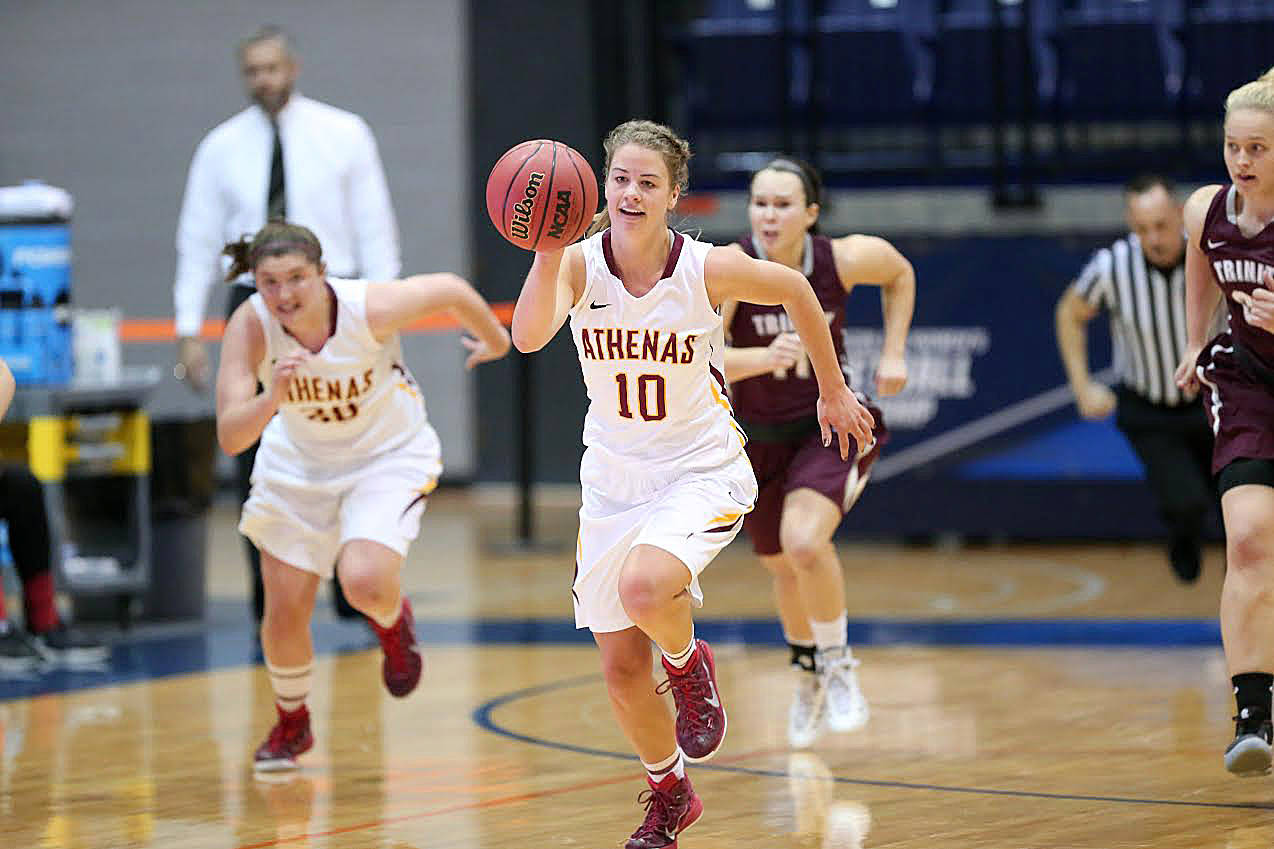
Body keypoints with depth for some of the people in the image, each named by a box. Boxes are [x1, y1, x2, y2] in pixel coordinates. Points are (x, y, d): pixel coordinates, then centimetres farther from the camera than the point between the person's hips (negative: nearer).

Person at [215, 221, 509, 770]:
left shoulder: (369, 308, -31)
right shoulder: (250, 327, -26)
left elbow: (450, 290, -11)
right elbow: (230, 437, -31)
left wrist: (496, 341, 7)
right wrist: (274, 397, -51)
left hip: (389, 456, -2)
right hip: (299, 464, 2)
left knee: (364, 581, -26)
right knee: (283, 616, 4)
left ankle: (392, 622, 13)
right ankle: (292, 725, 34)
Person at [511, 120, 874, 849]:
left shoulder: (709, 269, -17)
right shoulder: (580, 262, -14)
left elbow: (796, 291, 3)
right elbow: (530, 336, -33)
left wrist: (834, 392, 10)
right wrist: (548, 250, -46)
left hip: (703, 471, -3)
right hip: (614, 477, 3)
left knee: (644, 585, -34)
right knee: (622, 672, 7)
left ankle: (690, 665, 2)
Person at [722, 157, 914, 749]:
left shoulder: (843, 259, -18)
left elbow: (899, 273, 6)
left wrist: (894, 353, -3)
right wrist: (764, 357, -53)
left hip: (831, 426, -2)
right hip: (757, 436, 2)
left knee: (804, 542, -29)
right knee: (782, 566, 20)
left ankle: (838, 663, -3)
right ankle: (808, 673, 51)